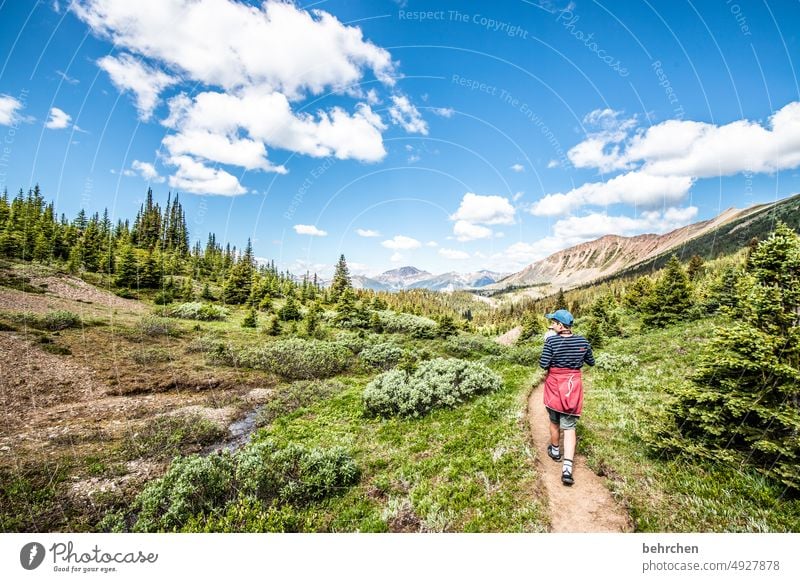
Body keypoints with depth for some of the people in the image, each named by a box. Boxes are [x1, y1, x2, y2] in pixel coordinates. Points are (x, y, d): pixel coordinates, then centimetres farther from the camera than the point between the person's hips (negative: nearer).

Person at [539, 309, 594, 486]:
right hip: (573, 386, 2)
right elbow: (591, 362, 10)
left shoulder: (551, 341, -15)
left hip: (554, 386, -2)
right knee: (569, 427, 3)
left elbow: (543, 364, -16)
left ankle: (555, 451, 40)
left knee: (554, 422, 20)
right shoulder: (582, 341, -3)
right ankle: (567, 468, -5)